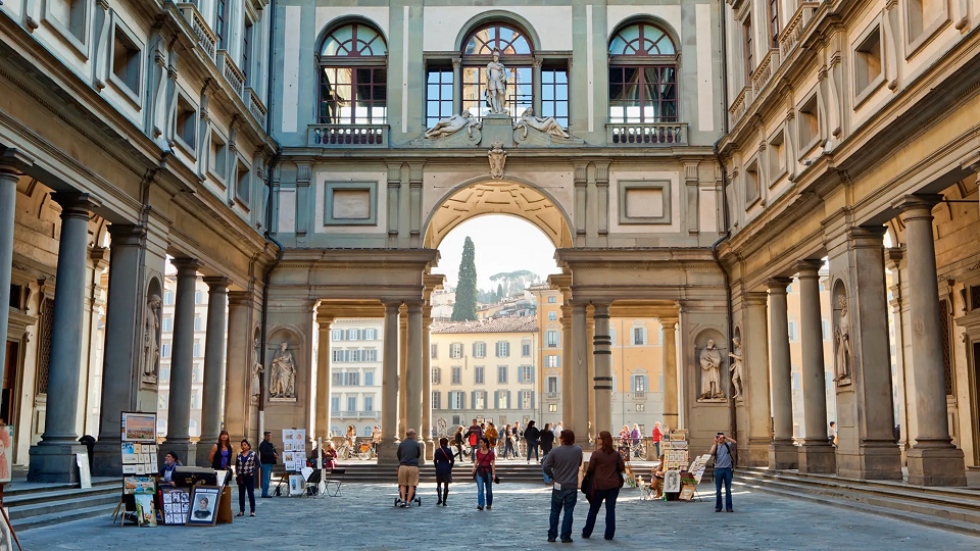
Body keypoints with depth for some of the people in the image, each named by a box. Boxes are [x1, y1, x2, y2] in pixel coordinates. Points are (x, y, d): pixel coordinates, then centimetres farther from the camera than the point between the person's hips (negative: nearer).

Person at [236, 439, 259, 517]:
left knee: (251, 494, -2)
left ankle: (253, 511, 4)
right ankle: (241, 510, 13)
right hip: (241, 477, 4)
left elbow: (258, 464, -4)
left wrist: (253, 472, -10)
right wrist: (238, 473, 0)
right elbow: (236, 465, 12)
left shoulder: (253, 454, -3)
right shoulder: (239, 455, 9)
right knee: (241, 494, 7)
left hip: (250, 477, -4)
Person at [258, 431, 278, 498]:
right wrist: (272, 454, -22)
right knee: (266, 479, -11)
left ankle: (265, 493, 16)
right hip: (266, 463, -10)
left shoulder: (270, 444, 20)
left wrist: (276, 454, 3)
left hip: (270, 463, 10)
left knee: (268, 479, 12)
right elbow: (263, 453, -22)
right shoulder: (263, 444, -10)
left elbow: (274, 451, 26)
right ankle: (264, 493, -10)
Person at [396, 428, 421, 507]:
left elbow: (398, 455, 17)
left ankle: (402, 500, -6)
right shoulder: (416, 444, 4)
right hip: (413, 466, -1)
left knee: (403, 484, 9)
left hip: (403, 466, 1)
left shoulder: (401, 444, 8)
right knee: (411, 485, 3)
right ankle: (408, 501, -2)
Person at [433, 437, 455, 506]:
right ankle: (444, 502, 0)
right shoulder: (449, 450, -6)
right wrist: (450, 467, 9)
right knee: (446, 485, 2)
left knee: (439, 484, 18)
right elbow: (452, 461, -5)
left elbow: (435, 460, 2)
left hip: (439, 469, 2)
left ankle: (440, 499, 16)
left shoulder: (437, 451, 0)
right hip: (447, 469, -2)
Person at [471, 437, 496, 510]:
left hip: (488, 471, -2)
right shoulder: (478, 451, 3)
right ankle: (480, 505, -19)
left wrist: (493, 474, -12)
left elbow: (493, 464, -7)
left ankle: (489, 505, 25)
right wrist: (473, 469, -1)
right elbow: (477, 461, 12)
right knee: (480, 489, -11)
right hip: (479, 470, 2)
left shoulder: (490, 452, -7)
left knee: (488, 489, 9)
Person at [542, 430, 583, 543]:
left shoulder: (555, 451, -11)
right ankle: (565, 536, 5)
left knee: (555, 511, 11)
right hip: (572, 486, 1)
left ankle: (552, 536, 13)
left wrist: (552, 475, 3)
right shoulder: (578, 450, -4)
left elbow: (545, 466, -12)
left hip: (558, 486, -1)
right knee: (568, 512, 6)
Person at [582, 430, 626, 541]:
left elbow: (590, 469, -6)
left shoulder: (596, 453, -11)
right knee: (611, 509, 7)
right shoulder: (616, 454, 0)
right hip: (613, 485, 2)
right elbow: (622, 468, 4)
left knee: (593, 510, 10)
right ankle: (609, 534, 5)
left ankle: (586, 533, 18)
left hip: (599, 485, -2)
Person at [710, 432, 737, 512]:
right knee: (718, 490, 4)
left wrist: (726, 438, -17)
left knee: (728, 489, 3)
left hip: (727, 469, 0)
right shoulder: (715, 446, 7)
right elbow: (711, 453, -11)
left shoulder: (728, 445, 7)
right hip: (718, 469, 0)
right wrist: (715, 443, -14)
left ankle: (728, 507, 7)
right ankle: (718, 507, 12)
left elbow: (734, 443, -12)